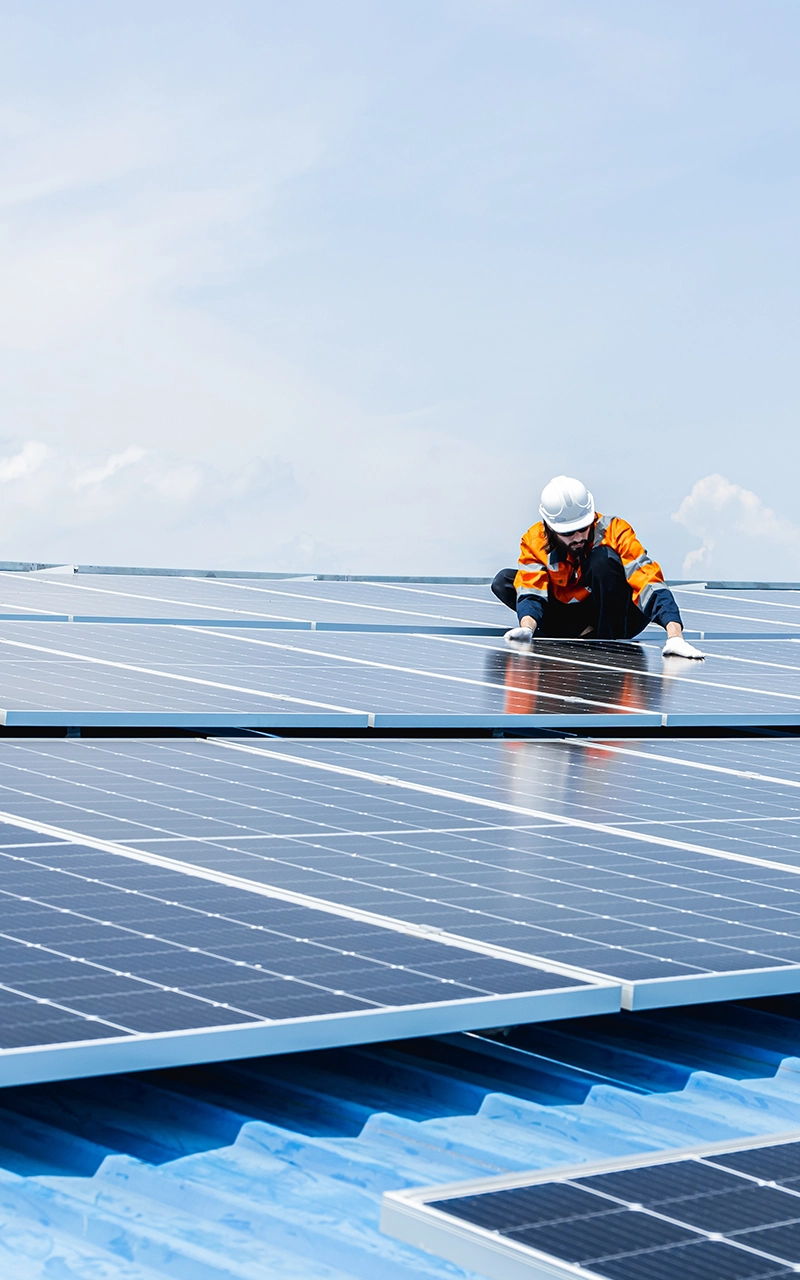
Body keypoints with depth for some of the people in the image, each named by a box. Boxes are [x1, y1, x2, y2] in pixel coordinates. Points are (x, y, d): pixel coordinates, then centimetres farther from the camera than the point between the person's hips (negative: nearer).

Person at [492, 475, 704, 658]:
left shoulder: (614, 531, -23)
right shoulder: (534, 541, -15)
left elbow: (649, 583, -33)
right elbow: (531, 592, -23)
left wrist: (674, 634, -47)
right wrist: (527, 627, -47)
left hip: (619, 616, -4)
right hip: (570, 615, 4)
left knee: (603, 558, -32)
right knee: (504, 582, -16)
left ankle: (611, 642, -23)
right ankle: (582, 633, -17)